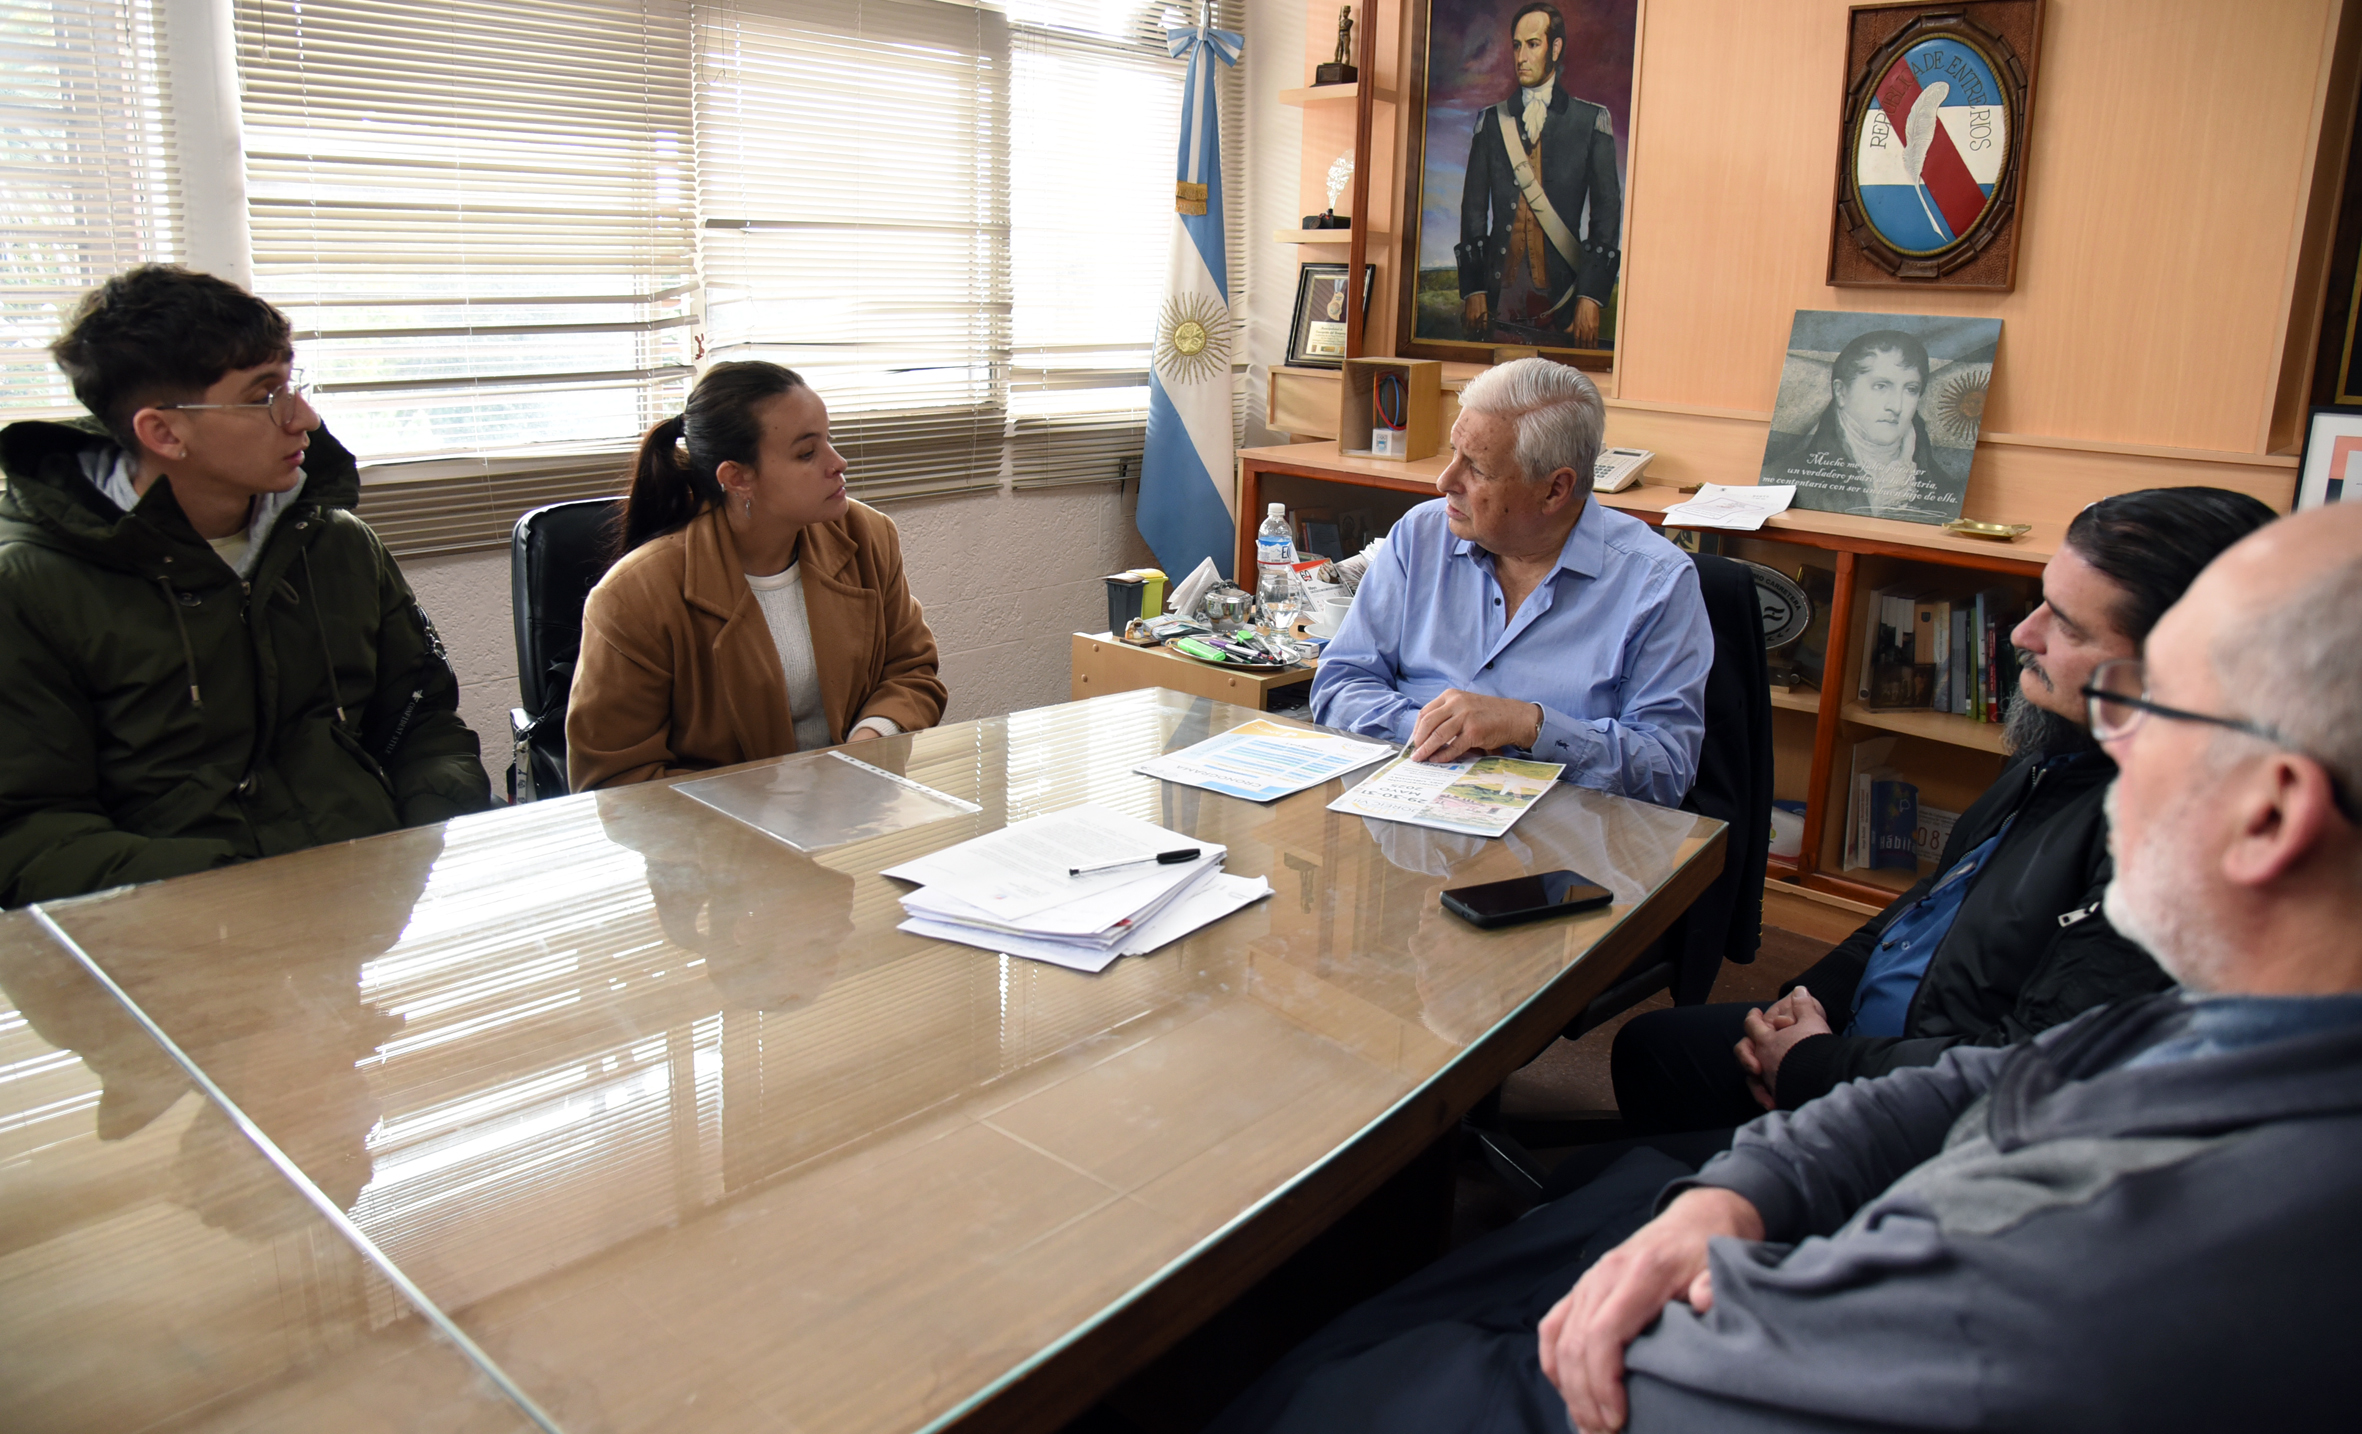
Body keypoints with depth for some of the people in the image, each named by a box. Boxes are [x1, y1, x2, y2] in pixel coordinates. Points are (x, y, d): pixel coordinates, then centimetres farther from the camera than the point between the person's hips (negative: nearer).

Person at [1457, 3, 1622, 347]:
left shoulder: (1592, 120, 8)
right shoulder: (1491, 121, 16)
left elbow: (1607, 212, 2)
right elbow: (1473, 209, 13)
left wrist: (1591, 297, -8)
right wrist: (1472, 290, 1)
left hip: (1561, 294, -2)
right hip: (1499, 294, 2)